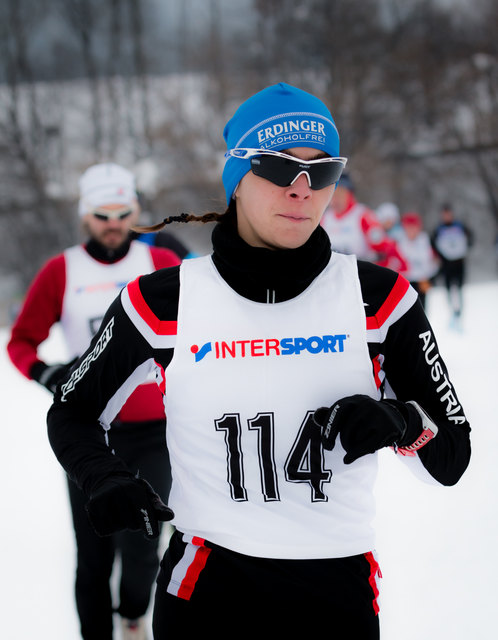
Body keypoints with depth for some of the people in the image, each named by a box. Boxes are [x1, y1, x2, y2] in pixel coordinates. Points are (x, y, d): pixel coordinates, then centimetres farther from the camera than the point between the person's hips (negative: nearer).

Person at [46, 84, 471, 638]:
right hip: (206, 589, -1)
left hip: (339, 593, 1)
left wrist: (403, 424, -21)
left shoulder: (380, 298, -4)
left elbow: (451, 460, 0)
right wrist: (103, 478, -11)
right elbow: (71, 411, 9)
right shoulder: (163, 302, -5)